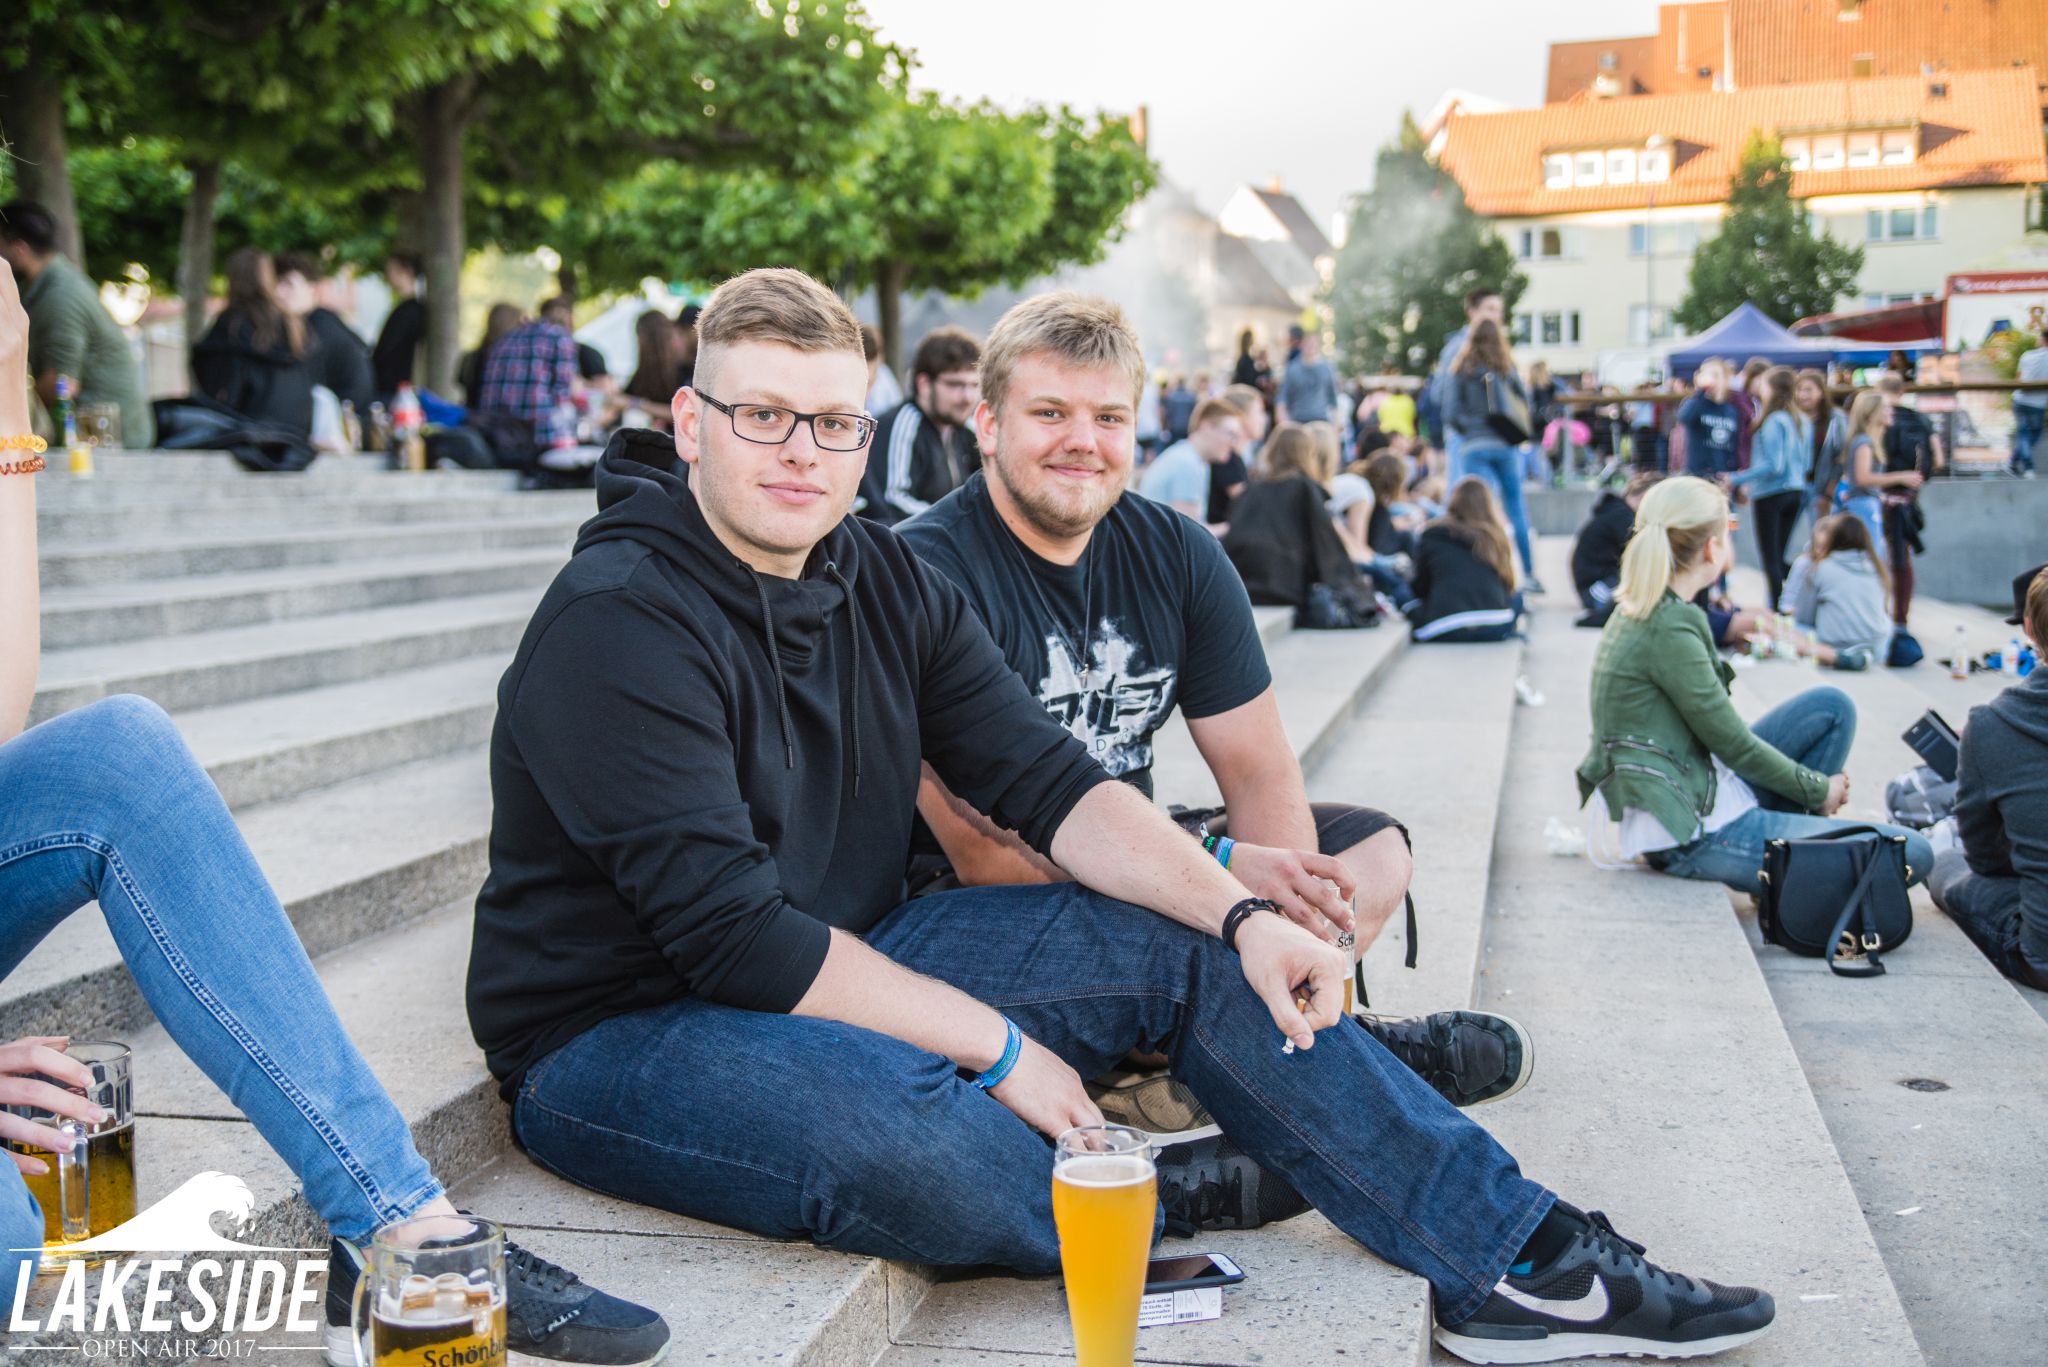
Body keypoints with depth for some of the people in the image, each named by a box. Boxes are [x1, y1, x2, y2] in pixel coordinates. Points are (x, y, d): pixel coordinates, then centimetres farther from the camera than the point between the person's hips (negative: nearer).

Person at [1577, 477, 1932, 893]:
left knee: (1832, 706, 14)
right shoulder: (1669, 631, -21)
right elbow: (1732, 742, -13)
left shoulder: (1637, 612, 8)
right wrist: (1818, 790, -1)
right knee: (1912, 855, -8)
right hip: (1693, 835, -10)